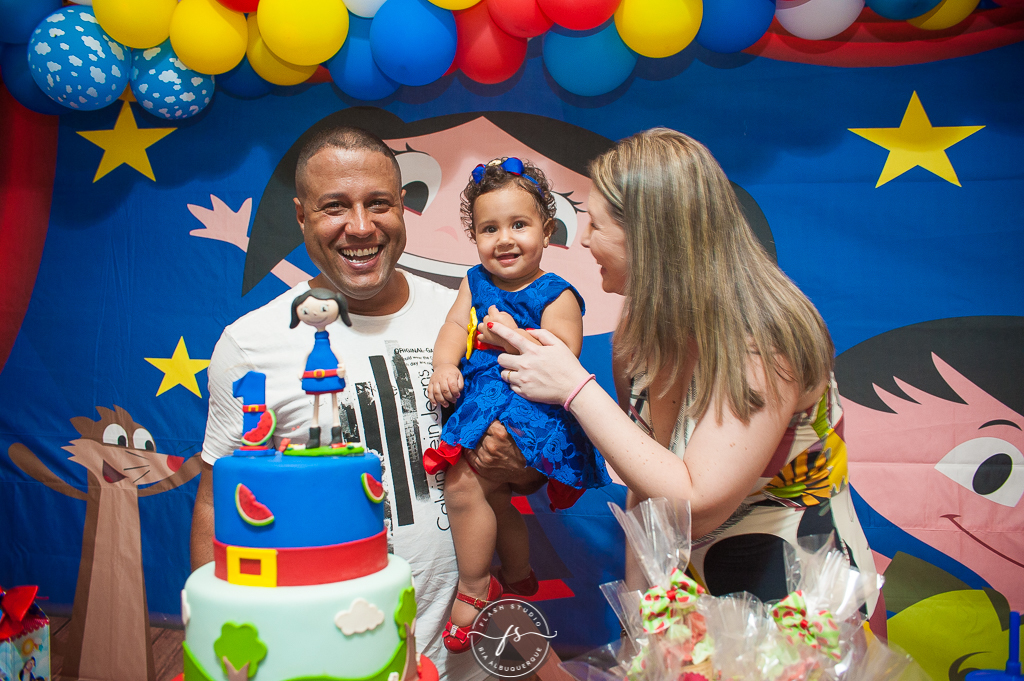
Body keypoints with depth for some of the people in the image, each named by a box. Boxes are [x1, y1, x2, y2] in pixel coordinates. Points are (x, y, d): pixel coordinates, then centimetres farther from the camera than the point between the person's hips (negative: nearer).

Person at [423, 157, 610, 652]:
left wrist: (516, 339, -29)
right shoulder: (475, 283, 13)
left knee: (462, 480, -20)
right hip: (477, 398, 8)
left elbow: (564, 359, -16)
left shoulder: (556, 295, -6)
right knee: (493, 494, 19)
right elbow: (454, 326, 3)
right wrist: (444, 367, -15)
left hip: (528, 405, -7)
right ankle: (518, 578, 44)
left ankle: (473, 591, 0)